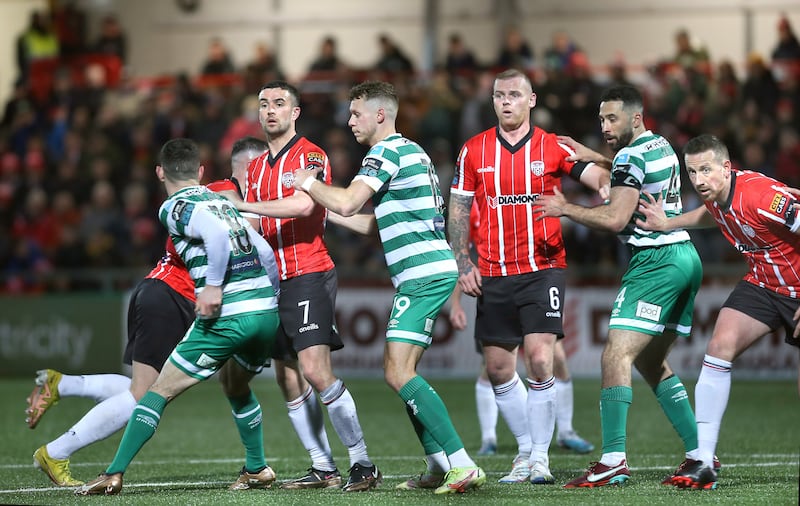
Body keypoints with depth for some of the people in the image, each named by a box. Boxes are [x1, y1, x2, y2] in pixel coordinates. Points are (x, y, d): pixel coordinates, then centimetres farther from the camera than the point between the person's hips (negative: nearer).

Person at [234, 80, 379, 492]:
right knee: (288, 378, 4)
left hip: (309, 276, -8)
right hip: (274, 281, 8)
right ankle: (323, 468, 10)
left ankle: (362, 462, -11)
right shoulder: (257, 167, 17)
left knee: (315, 370, -18)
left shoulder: (311, 156, -6)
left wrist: (242, 205, -19)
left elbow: (303, 204, -23)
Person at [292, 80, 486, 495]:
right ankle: (439, 467, 13)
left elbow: (346, 204, -20)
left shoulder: (387, 151, -10)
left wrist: (309, 183, -2)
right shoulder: (410, 151, 21)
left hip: (423, 275, -10)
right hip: (429, 272, 10)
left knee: (399, 373, -14)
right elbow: (372, 221, 28)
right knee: (400, 372, 13)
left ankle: (462, 465, -20)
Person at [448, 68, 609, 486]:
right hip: (493, 275, 3)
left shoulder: (553, 148, 0)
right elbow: (458, 211, 10)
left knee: (539, 359, -15)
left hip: (542, 268, -3)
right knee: (498, 368, 4)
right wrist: (464, 264, 0)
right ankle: (525, 450, 21)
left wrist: (608, 183, -33)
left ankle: (541, 455, -5)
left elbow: (597, 176, -9)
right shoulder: (473, 151, 6)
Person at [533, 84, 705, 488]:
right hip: (684, 257, 10)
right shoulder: (662, 146, 16)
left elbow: (615, 219, -18)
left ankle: (614, 460, -26)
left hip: (656, 263, -10)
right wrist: (591, 156, 35)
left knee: (616, 356, -16)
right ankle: (699, 453, 13)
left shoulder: (631, 155, -12)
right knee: (651, 362, 16)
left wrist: (565, 208, -8)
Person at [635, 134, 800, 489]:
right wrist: (667, 224, 13)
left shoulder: (763, 196, -31)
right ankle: (703, 462, -10)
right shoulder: (717, 197, -4)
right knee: (719, 348, -11)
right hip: (762, 284, 7)